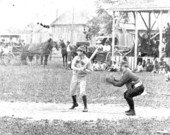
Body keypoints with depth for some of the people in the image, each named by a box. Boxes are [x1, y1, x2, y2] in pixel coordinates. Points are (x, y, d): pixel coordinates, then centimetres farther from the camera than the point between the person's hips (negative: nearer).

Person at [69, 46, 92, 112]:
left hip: (82, 77, -4)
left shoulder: (87, 60, -11)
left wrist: (85, 70, -26)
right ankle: (75, 103, 39)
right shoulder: (76, 58, -3)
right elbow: (72, 66, -15)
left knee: (83, 92, -19)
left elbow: (89, 70, -5)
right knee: (72, 91, 14)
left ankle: (85, 107, -14)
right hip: (75, 76, 4)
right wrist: (79, 69, -34)